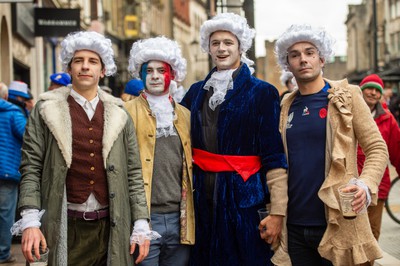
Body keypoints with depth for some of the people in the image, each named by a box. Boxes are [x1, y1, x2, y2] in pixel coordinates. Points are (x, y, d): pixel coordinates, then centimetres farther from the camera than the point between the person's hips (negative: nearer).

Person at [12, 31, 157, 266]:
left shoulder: (119, 114, 9)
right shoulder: (46, 110, 3)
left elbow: (134, 173, 8)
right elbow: (31, 168, -1)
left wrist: (141, 224, 2)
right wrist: (30, 221, -12)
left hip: (112, 228, 2)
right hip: (66, 228, -2)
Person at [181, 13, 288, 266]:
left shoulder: (262, 92, -3)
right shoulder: (197, 91, 11)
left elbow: (274, 158, -8)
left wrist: (278, 211, -13)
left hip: (244, 200, -4)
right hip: (203, 199, 4)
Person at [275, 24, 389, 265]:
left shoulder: (347, 97, -1)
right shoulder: (286, 107, 9)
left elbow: (377, 148, -4)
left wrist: (366, 185, -21)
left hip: (337, 222, -3)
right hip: (295, 225, 4)